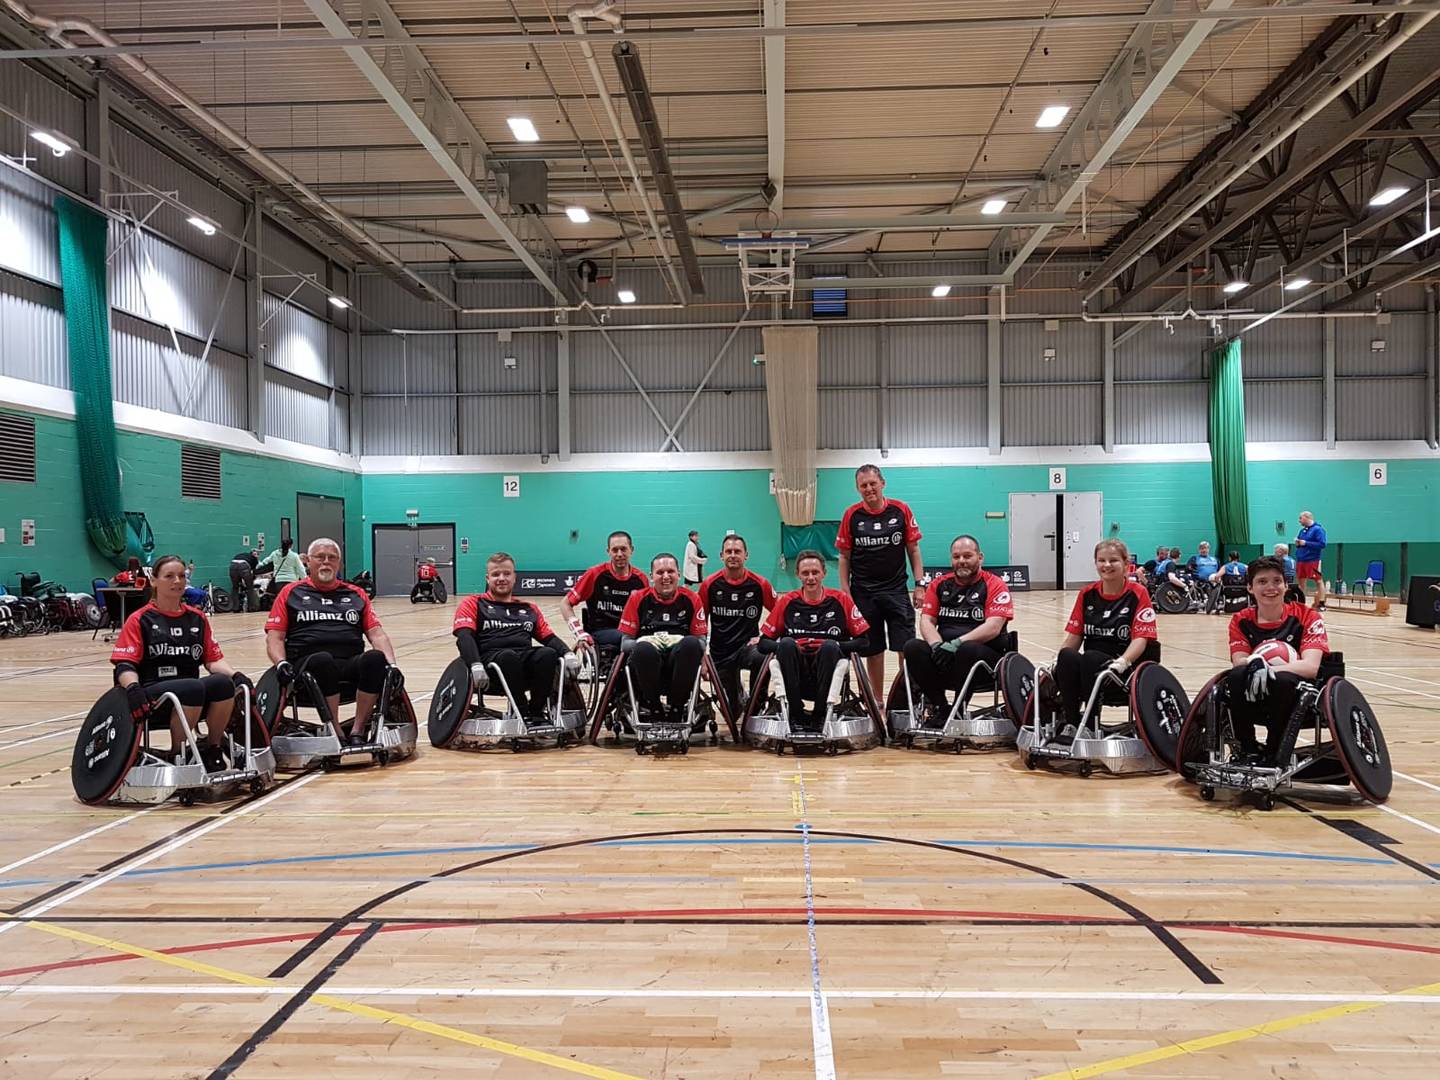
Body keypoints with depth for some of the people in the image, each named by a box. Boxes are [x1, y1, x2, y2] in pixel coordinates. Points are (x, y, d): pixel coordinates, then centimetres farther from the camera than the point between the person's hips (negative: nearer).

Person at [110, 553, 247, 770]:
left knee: (224, 683, -29)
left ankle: (212, 750, -9)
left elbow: (213, 660, 13)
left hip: (192, 691, 4)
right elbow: (125, 665, -4)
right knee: (194, 688, -36)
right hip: (153, 695, -4)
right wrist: (133, 689, -25)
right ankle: (178, 756, -16)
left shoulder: (197, 618, 17)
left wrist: (236, 675, -7)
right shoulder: (140, 620, 5)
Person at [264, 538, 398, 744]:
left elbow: (377, 634, 14)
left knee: (376, 658, -32)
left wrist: (391, 665, -4)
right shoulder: (291, 593, 19)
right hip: (309, 663, -2)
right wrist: (281, 663, -11)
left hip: (352, 665, 2)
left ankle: (357, 731, -24)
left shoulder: (355, 594, 23)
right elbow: (275, 638, 11)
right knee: (323, 660, -38)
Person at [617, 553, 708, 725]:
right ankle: (655, 710, -15)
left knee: (691, 644, -35)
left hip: (679, 662, 1)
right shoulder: (638, 599, 13)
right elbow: (625, 640, 11)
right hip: (647, 660, -1)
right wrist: (640, 645, -13)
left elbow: (701, 640, 13)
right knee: (643, 649, -38)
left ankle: (676, 710, -19)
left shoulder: (691, 599, 14)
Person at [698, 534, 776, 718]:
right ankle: (740, 701, 45)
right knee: (732, 712, 5)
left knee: (761, 658, -38)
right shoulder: (710, 584, -4)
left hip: (748, 646, -1)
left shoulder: (759, 584, -6)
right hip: (720, 652, 1)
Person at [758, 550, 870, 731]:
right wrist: (791, 647, -12)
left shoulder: (840, 600, 7)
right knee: (786, 643, -27)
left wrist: (834, 646, -11)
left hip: (828, 677, -1)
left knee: (830, 646, -30)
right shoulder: (787, 602, 10)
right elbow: (763, 643, 7)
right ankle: (796, 715, -23)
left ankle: (821, 715, -21)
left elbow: (864, 641, 5)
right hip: (797, 680, 1)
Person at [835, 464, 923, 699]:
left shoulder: (901, 510, -1)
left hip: (896, 590, 0)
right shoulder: (852, 515, 0)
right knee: (873, 651, 7)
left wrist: (918, 585, -1)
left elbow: (913, 549, 4)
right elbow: (845, 556, 6)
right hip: (863, 593, 1)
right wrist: (845, 591, 0)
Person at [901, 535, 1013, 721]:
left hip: (984, 656, -4)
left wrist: (957, 643, -23)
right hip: (943, 656, 4)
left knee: (967, 650, -37)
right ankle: (939, 707, -15)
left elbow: (993, 627, -11)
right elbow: (927, 621, 6)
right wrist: (938, 645, -16)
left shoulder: (995, 586, 2)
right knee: (913, 647, -24)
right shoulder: (939, 584, 15)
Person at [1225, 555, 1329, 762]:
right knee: (1237, 675, -30)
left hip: (1295, 700, -2)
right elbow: (1239, 661, -13)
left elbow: (1311, 667, -18)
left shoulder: (1307, 617, -5)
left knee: (1283, 681, -35)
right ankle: (1248, 751, -16)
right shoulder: (1241, 621, 2)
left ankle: (1274, 755, -17)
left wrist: (1268, 669, -34)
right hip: (1254, 701, 2)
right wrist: (1255, 665, -38)